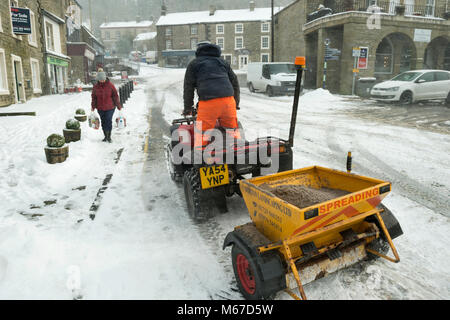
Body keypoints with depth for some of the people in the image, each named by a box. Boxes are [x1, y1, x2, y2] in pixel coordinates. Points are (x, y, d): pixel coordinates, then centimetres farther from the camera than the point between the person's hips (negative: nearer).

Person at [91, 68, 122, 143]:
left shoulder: (110, 85, -6)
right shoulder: (96, 87, 1)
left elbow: (115, 96, -2)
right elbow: (94, 97, 10)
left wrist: (119, 106, -1)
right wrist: (93, 106, 6)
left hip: (110, 107, -3)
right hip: (100, 108, 3)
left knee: (109, 122, -4)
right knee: (103, 122, 10)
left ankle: (109, 137, 9)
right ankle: (106, 136, 24)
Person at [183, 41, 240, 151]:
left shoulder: (194, 64, 19)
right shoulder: (223, 62, 29)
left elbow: (188, 87, 15)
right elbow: (235, 83, 29)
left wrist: (187, 109, 21)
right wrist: (236, 104, 35)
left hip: (208, 102, -4)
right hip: (228, 100, 4)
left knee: (200, 134, 1)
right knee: (233, 132, 15)